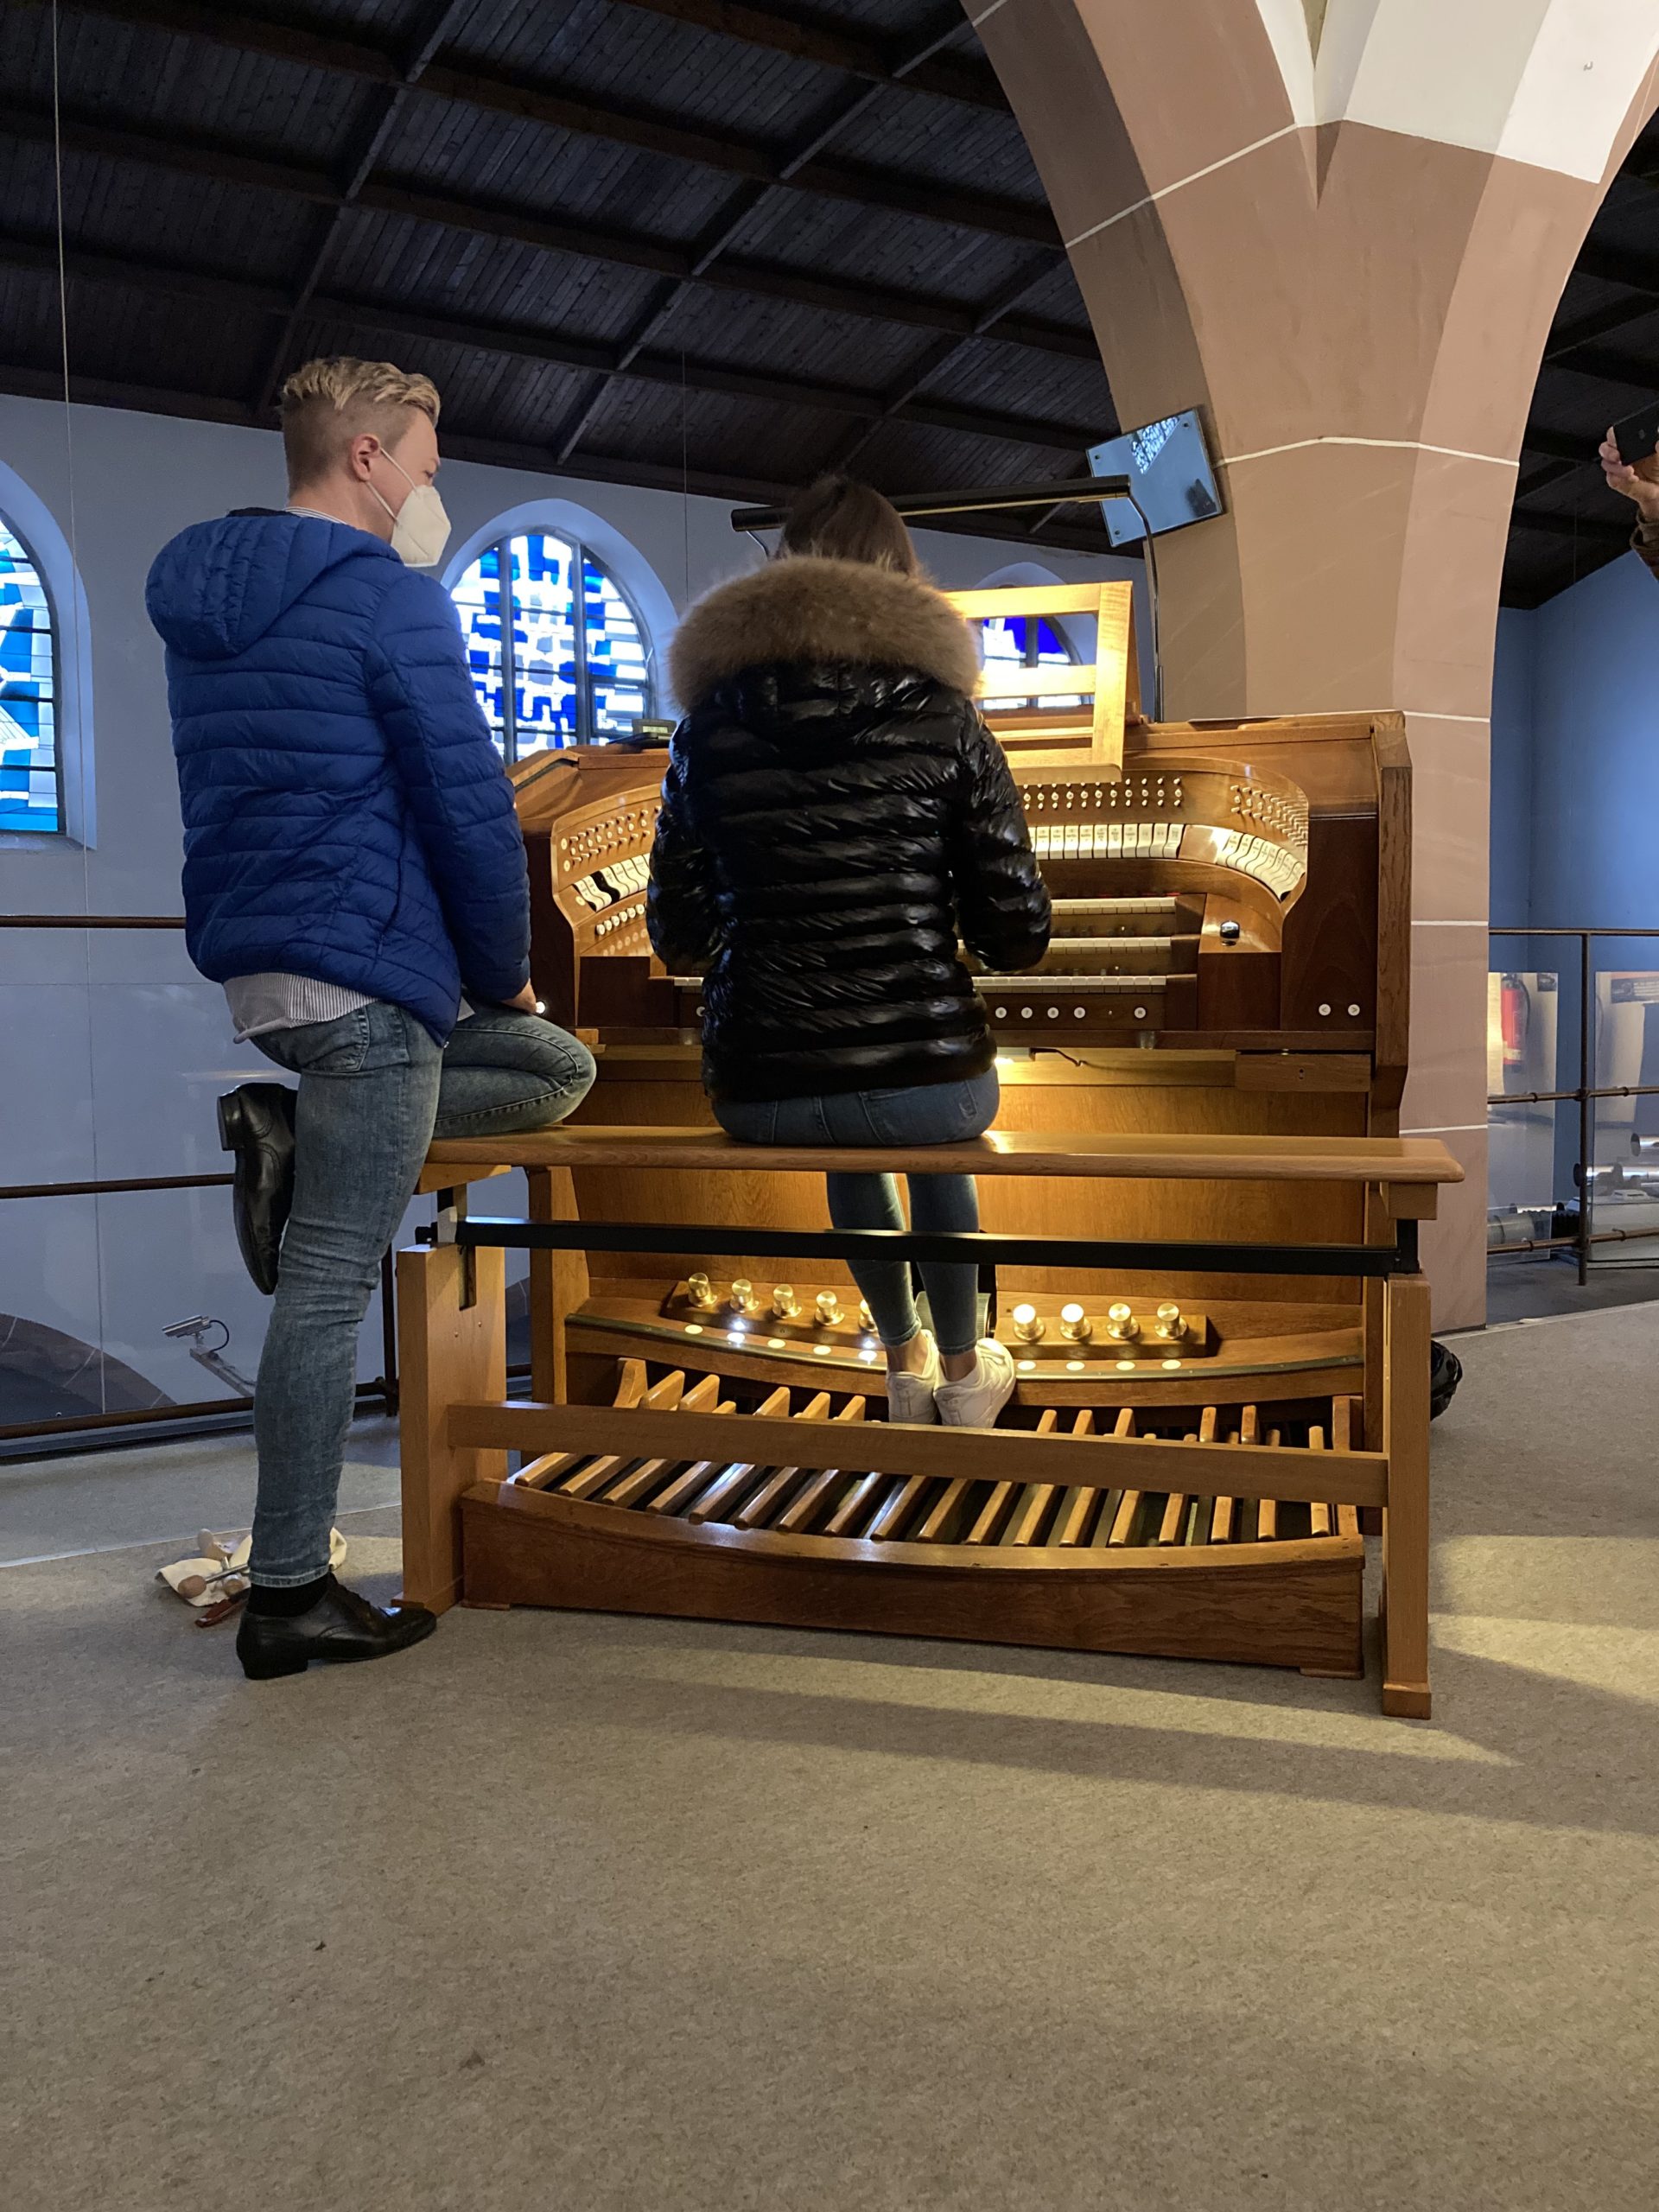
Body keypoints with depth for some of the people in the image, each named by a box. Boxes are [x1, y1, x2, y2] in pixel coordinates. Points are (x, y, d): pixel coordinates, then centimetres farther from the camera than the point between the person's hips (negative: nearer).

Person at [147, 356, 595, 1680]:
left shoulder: (201, 599, 17)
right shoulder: (391, 599, -10)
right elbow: (470, 809, -13)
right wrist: (507, 967, 2)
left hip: (254, 960, 9)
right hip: (365, 971, -9)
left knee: (559, 1071, 20)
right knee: (330, 1290, -4)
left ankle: (297, 1141, 5)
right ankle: (289, 1599, 4)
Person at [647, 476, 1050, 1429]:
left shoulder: (709, 730, 4)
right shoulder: (943, 718, -1)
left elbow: (678, 937, 8)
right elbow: (1018, 935, -2)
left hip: (757, 1098, 2)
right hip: (926, 1076, -1)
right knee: (939, 1136, 37)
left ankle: (905, 1363, 50)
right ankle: (964, 1372, 48)